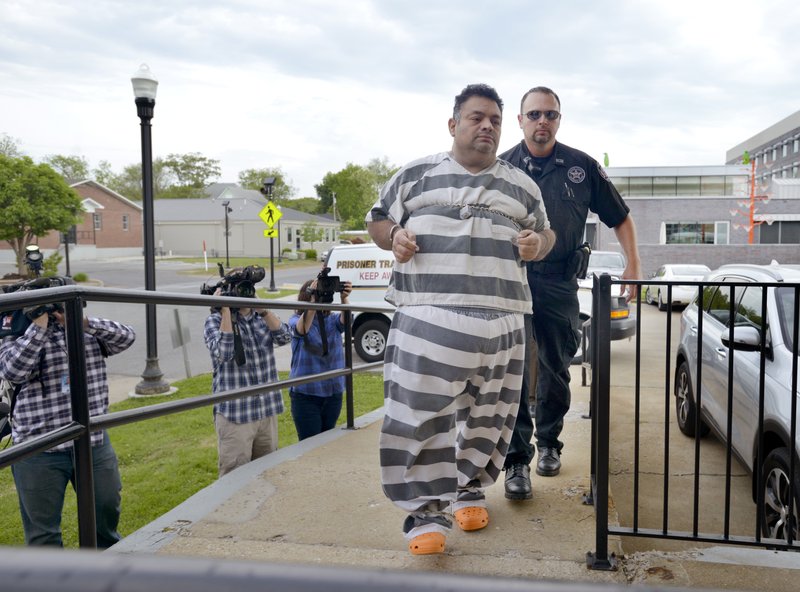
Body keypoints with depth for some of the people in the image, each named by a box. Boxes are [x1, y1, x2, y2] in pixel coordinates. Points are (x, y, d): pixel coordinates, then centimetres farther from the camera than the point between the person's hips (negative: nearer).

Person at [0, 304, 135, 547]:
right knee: (42, 529, 9)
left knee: (107, 509, 21)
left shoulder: (88, 330, 4)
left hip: (94, 442, 4)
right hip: (40, 451, -3)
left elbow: (125, 337, -10)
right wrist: (39, 326, -25)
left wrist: (84, 323, -23)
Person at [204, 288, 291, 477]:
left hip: (268, 411, 4)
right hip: (235, 414, -4)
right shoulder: (216, 320, -3)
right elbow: (223, 353, -20)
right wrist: (225, 310, -18)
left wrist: (262, 308, -16)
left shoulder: (263, 316, 9)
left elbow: (284, 337, -8)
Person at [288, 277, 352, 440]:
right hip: (306, 392, -3)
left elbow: (345, 320, -17)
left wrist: (344, 299, -35)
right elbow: (302, 329, -25)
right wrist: (314, 299, -34)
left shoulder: (332, 319, 4)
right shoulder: (295, 320, -3)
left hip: (333, 391, 3)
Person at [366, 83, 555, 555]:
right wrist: (393, 237, -5)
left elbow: (546, 233, 26)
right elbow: (378, 220, 18)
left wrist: (538, 243, 2)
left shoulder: (522, 185, 18)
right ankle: (427, 510, 4)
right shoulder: (415, 175, 13)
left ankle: (471, 490, 30)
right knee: (422, 414, -8)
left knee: (489, 416, 9)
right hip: (427, 317, -2)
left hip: (500, 323, 3)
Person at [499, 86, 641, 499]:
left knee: (556, 370, 14)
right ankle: (517, 460, 0)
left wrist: (633, 265, 2)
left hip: (559, 283, 2)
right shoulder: (501, 167, 2)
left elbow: (620, 218, 11)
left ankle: (549, 443, 33)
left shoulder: (582, 167, 5)